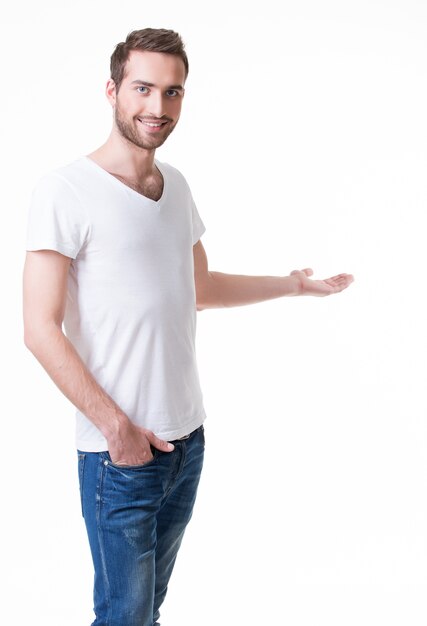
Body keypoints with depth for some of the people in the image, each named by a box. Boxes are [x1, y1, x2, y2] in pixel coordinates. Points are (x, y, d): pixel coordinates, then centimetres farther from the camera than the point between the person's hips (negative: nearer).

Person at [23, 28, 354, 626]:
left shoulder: (175, 185, 9)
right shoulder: (65, 192, -14)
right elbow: (41, 329, -16)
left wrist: (292, 283, 20)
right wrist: (116, 425, -17)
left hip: (188, 436, 7)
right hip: (119, 450, -6)